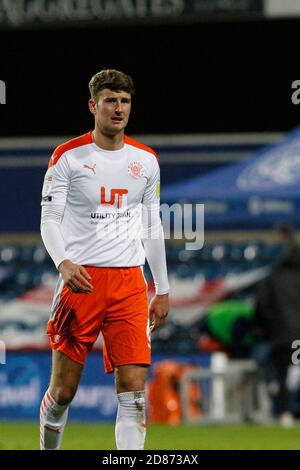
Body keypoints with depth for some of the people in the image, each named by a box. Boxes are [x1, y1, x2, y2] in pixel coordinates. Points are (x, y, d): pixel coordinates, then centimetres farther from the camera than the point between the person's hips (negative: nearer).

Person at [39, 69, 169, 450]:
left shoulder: (145, 160, 10)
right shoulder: (68, 157, -2)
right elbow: (49, 219, -6)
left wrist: (162, 290, 16)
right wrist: (64, 262, -25)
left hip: (129, 282, 3)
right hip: (81, 278, -3)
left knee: (134, 388, -8)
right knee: (63, 389, 2)